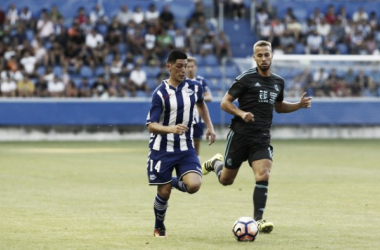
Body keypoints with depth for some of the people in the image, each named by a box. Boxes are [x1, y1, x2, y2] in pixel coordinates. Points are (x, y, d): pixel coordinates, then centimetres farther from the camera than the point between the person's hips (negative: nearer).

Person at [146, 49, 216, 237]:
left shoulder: (194, 87, 0)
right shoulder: (160, 93, -12)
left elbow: (201, 104, 25)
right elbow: (151, 126, -16)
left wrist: (210, 127, 18)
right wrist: (171, 129, -34)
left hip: (185, 148, 3)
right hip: (162, 149, -3)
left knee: (194, 185, -18)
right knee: (164, 192, 0)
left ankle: (174, 182, 18)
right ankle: (159, 227, 27)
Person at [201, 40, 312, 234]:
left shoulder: (278, 82, 11)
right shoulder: (246, 78, -6)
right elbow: (225, 103, -5)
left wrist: (299, 105, 11)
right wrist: (241, 113, -22)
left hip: (262, 139, 3)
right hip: (240, 135, -3)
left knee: (263, 176, -18)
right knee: (226, 180, 8)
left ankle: (258, 219, -12)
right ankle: (216, 163, 43)